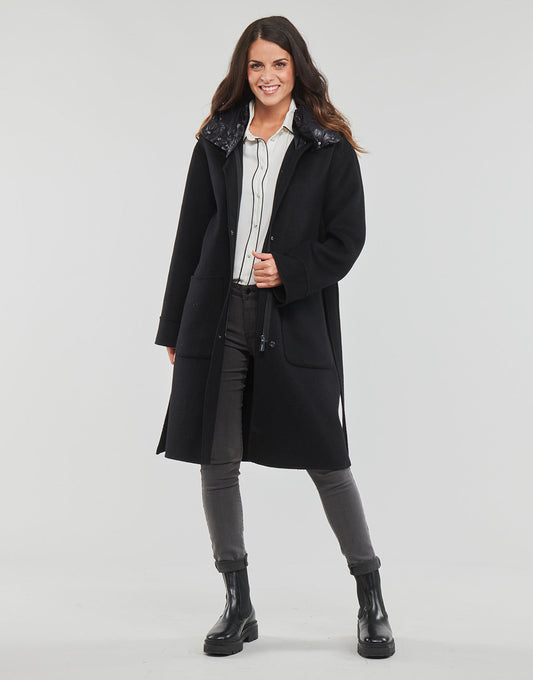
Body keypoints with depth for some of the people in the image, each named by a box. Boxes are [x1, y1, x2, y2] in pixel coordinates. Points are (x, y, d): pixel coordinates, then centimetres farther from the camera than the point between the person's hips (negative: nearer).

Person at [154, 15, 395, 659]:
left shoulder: (330, 147, 3)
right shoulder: (217, 141, 11)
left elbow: (347, 238, 1)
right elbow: (191, 234, 11)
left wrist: (289, 270, -15)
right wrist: (174, 328, 10)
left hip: (295, 322, -3)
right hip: (218, 317, 3)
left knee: (326, 460, 1)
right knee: (217, 462, 4)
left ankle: (371, 599, 19)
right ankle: (238, 604, 21)